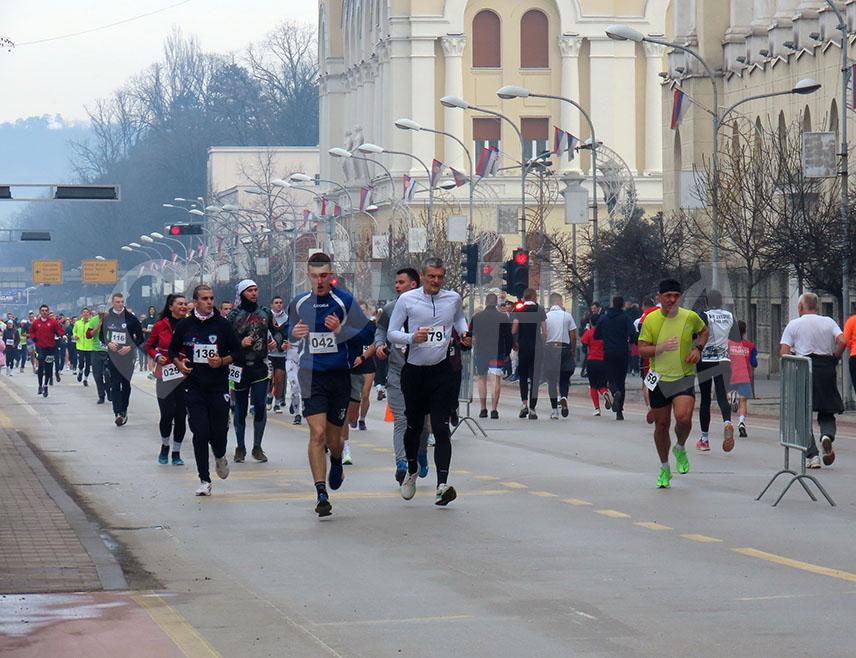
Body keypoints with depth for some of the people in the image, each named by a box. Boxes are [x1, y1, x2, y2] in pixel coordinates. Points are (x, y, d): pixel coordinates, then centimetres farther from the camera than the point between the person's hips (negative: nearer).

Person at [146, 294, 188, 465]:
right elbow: (149, 346, 12)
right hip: (165, 375, -1)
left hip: (185, 375, 1)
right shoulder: (160, 326, 0)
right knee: (167, 414, -5)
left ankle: (176, 452, 14)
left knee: (181, 415, 2)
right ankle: (164, 446, 20)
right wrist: (157, 356, -5)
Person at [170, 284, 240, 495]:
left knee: (219, 432, 0)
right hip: (194, 389, 0)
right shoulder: (184, 326, 5)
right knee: (200, 433, -7)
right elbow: (172, 351, 16)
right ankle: (204, 480, 1)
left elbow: (237, 352, 7)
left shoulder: (223, 325, 2)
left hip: (219, 388, 0)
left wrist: (222, 361, -10)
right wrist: (179, 364, -4)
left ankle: (220, 456, 37)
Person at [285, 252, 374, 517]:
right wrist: (293, 333, -2)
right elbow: (290, 333, 22)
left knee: (333, 439, 9)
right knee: (317, 433, -15)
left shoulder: (345, 300, -4)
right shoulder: (299, 303, 5)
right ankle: (321, 494, -17)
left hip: (339, 375, -1)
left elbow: (366, 334, -3)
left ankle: (336, 462, 46)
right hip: (311, 375, 1)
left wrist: (340, 329, -19)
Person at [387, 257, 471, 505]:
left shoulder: (453, 298, 3)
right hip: (413, 371, 0)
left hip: (442, 371, 0)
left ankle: (442, 485, -20)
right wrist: (412, 338, -20)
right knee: (414, 426, 12)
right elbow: (391, 333, -1)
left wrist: (464, 333, 6)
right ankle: (411, 471, 39)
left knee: (441, 428, -11)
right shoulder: (407, 299, -4)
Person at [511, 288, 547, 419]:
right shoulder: (540, 310, 1)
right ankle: (532, 409, -1)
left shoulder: (518, 310, -2)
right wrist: (542, 345, 12)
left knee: (522, 376, 15)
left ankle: (524, 403, -2)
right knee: (534, 378, 3)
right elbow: (544, 332, 0)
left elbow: (513, 330, -9)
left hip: (522, 346, 0)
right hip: (537, 348, 0)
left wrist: (515, 343, 6)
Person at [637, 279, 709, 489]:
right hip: (659, 379, 1)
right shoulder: (651, 320, -6)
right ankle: (664, 468, 28)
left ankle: (680, 449, 10)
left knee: (684, 418, -23)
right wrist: (662, 348, -23)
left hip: (684, 377, -1)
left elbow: (704, 331, 18)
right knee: (661, 425, 8)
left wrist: (698, 349, 0)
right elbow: (642, 350, -6)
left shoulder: (690, 317, -3)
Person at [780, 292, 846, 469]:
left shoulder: (793, 325, 3)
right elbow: (842, 342, -8)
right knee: (827, 413, 12)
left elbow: (784, 353, -5)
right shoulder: (829, 322, 7)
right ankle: (827, 435, -21)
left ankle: (812, 456, -3)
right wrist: (834, 359, 6)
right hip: (826, 367, 1)